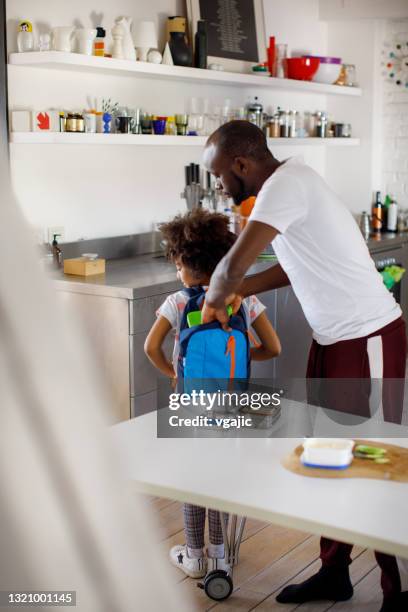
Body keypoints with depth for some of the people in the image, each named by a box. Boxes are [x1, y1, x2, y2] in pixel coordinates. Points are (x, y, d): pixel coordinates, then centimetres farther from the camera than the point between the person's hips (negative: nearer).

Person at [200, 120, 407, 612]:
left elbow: (235, 263, -28)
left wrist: (213, 302, -7)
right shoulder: (285, 185, 9)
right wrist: (231, 294, 11)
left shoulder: (288, 183, -20)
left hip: (367, 340, -10)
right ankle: (334, 572, 31)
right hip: (332, 340, 10)